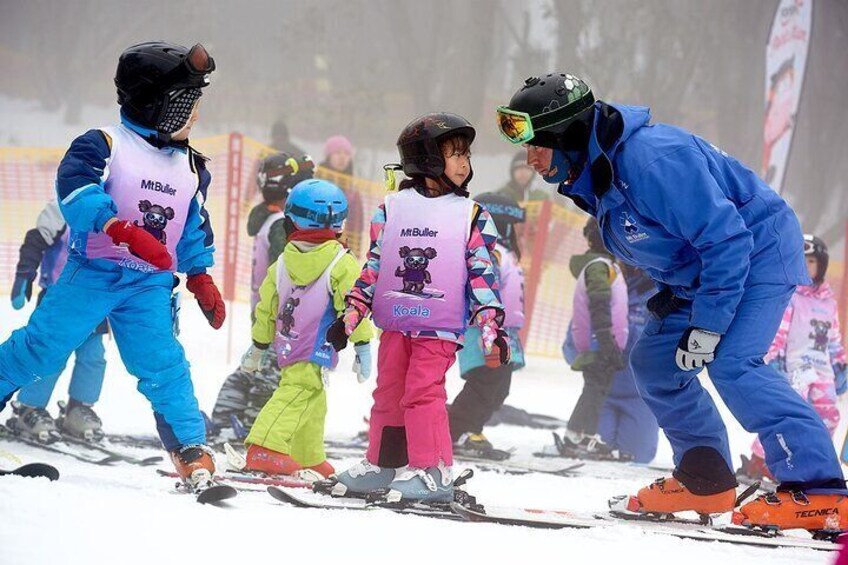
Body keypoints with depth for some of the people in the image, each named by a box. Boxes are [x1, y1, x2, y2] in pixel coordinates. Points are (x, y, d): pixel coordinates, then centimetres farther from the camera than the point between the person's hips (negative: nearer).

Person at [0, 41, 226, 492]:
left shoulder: (191, 168, 12)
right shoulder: (104, 146, -10)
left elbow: (195, 228, 25)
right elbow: (76, 188, -26)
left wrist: (201, 277, 19)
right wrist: (123, 230, -37)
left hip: (150, 285, 4)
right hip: (92, 272, -4)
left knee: (162, 364, -6)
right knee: (41, 347, -4)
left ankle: (192, 449, -3)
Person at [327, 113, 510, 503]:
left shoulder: (472, 216, 2)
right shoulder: (392, 208, 6)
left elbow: (482, 275, 0)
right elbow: (373, 266, 10)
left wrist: (491, 325, -9)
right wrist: (351, 315, 7)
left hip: (440, 328, -3)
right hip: (394, 324, 3)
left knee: (423, 391, -13)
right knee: (388, 394, 10)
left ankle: (433, 470, -10)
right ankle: (383, 464, 23)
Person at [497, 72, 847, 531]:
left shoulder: (652, 159, -32)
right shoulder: (593, 175, 0)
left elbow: (727, 240, -31)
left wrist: (707, 327, -28)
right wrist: (670, 299, 12)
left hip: (758, 253, -10)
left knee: (732, 364, -26)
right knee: (654, 362, 10)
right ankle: (705, 481, 20)